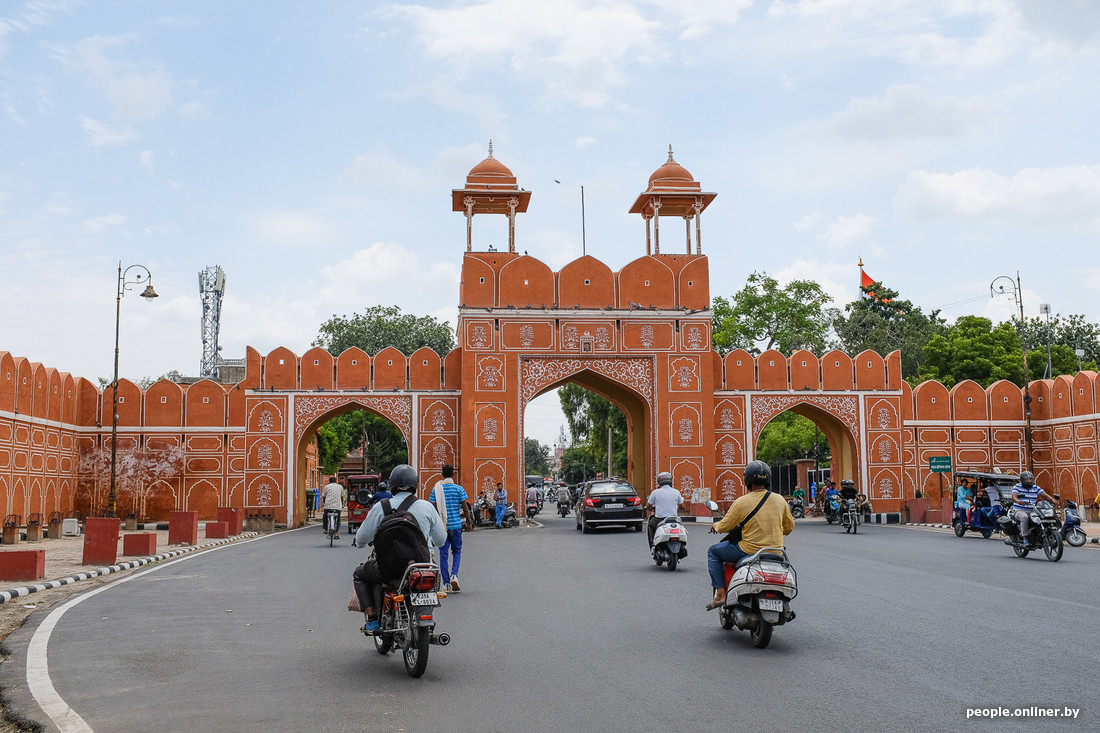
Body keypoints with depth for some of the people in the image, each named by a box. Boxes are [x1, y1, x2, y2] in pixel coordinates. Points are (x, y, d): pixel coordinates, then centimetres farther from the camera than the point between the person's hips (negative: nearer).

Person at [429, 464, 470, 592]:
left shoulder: (436, 489, 0)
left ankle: (446, 583, 4)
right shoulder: (458, 489, -4)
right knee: (457, 552, 13)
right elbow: (465, 508, -3)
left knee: (443, 554, 7)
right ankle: (454, 575, -10)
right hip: (456, 524, -1)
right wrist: (468, 521, 11)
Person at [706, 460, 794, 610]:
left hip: (749, 551, -5)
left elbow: (724, 526, -4)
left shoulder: (742, 502, -13)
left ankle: (720, 593, 5)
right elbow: (789, 527, 11)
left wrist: (715, 525, 19)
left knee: (713, 552, 15)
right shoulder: (780, 500, 0)